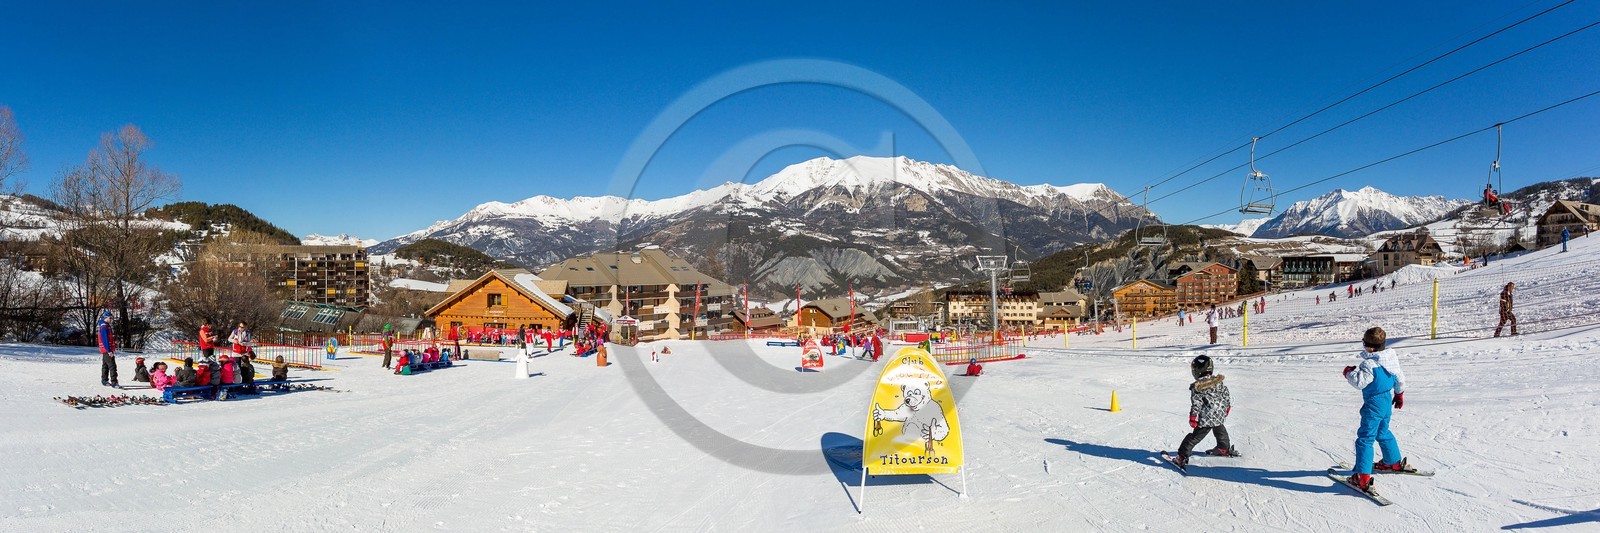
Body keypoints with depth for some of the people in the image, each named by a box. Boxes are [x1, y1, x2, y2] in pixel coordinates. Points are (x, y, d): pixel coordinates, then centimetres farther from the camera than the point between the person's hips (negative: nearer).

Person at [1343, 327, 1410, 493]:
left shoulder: (1369, 364, -25)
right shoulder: (1392, 358, 4)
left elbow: (1359, 382, -29)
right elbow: (1400, 378, 16)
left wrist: (1350, 372, -10)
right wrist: (1399, 394, 31)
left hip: (1373, 405, -9)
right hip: (1387, 402, 9)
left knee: (1365, 438, -7)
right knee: (1383, 432, 30)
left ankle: (1363, 477, -11)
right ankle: (1395, 462, 46)